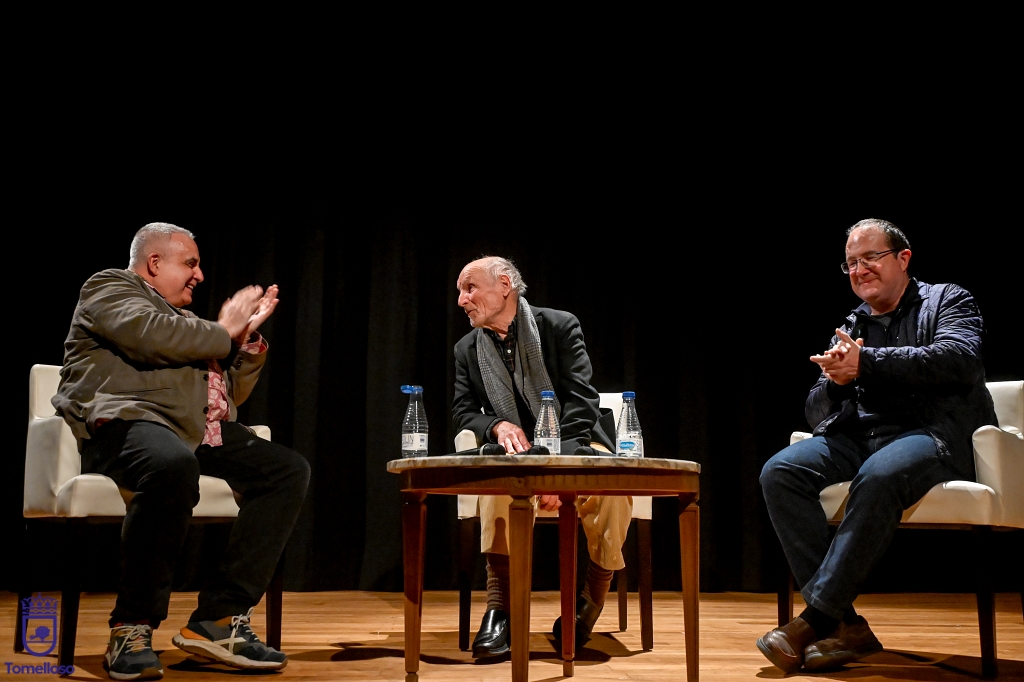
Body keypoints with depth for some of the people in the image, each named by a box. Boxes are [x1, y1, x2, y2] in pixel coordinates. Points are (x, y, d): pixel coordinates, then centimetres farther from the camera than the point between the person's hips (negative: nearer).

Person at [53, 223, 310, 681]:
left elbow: (233, 394, 29)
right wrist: (222, 332, 3)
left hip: (201, 435, 8)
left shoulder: (184, 320, 32)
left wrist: (248, 334, 15)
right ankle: (132, 628, -28)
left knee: (289, 470, -12)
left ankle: (219, 619, -17)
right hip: (128, 422, -8)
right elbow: (152, 337, -12)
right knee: (174, 464, -41)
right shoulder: (108, 287, 10)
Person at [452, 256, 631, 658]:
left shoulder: (560, 326, -2)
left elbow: (581, 400, -12)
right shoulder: (467, 349, 10)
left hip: (574, 448, -1)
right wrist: (498, 425, -20)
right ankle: (499, 608, -33)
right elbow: (462, 413, 5)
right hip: (516, 454, 1)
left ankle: (591, 599, -14)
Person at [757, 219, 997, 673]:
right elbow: (816, 413, 17)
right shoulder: (850, 330, 24)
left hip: (934, 435, -5)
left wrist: (865, 363, -16)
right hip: (860, 438, 5)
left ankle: (815, 618, -31)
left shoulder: (947, 301, 12)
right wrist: (836, 381, -8)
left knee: (878, 477, -39)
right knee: (779, 473, -22)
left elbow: (959, 359, -12)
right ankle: (844, 626, -26)